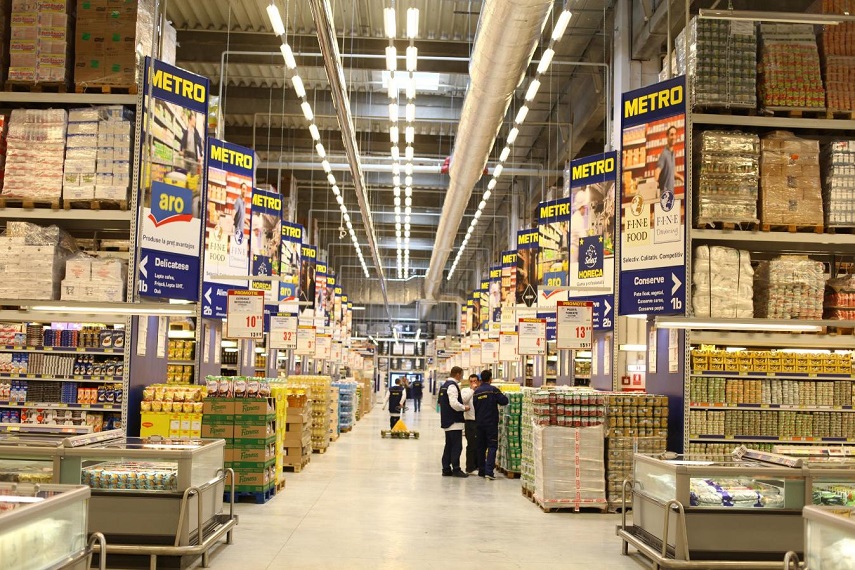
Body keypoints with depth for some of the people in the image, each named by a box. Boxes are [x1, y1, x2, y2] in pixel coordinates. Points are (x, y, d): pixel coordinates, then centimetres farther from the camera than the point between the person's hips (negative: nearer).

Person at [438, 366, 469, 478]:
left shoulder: (445, 385, 15)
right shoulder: (452, 386, -16)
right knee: (457, 446, -4)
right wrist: (464, 408, -9)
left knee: (449, 446, 13)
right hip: (454, 422, -10)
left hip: (447, 421, 10)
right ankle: (456, 469, -2)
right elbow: (454, 403, -25)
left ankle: (446, 469, 16)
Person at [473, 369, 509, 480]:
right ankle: (489, 471, -15)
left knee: (481, 447, 13)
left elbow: (474, 407, 9)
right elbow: (505, 401, -12)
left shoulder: (476, 391, 5)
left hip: (479, 423, 5)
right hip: (491, 423, -5)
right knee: (492, 446, -3)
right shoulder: (493, 390, -10)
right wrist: (501, 396, 8)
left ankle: (481, 470, 16)